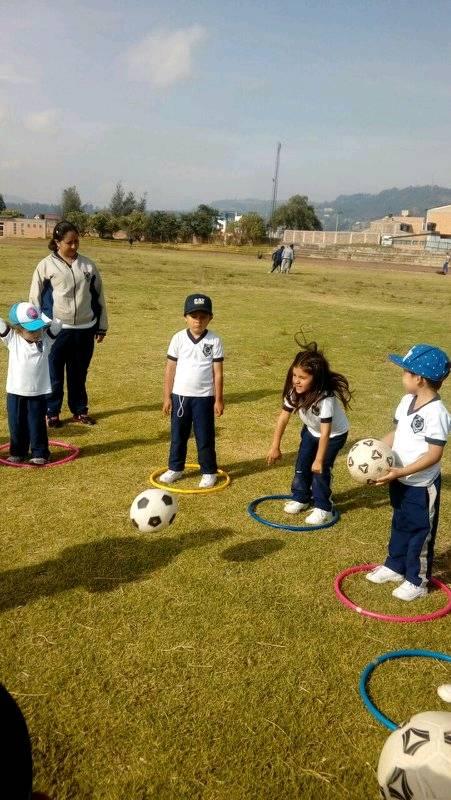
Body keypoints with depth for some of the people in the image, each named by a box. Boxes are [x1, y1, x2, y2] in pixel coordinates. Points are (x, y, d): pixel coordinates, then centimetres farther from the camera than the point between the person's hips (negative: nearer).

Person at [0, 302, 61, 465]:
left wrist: (41, 320, -10)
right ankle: (17, 452, 30)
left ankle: (40, 453, 20)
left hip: (38, 393, -1)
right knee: (16, 425, 13)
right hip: (15, 393, 1)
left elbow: (56, 323, -11)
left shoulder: (46, 340, -4)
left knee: (37, 425, 8)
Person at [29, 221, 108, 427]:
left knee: (79, 373, 14)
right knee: (54, 374, 6)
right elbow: (35, 298, 1)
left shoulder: (88, 265, 7)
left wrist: (102, 325, 13)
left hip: (85, 329, 3)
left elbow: (98, 296, 12)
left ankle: (79, 410, 27)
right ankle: (52, 413, 20)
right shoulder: (46, 265, -3)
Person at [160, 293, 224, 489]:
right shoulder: (178, 338, -2)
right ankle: (175, 468, 29)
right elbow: (170, 368, 2)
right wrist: (167, 396, 1)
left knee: (204, 437, 7)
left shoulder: (214, 341, -5)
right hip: (180, 395, 2)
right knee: (178, 435, 13)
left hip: (204, 397, -2)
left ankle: (209, 472, 20)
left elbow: (217, 372, -3)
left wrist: (218, 399, -4)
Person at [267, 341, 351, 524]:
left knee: (320, 469, -9)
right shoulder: (294, 391, -24)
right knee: (301, 464, 8)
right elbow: (283, 417, -16)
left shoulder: (325, 397, -41)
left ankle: (323, 509, 6)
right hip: (311, 430, 6)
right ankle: (301, 498, 28)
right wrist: (275, 447, -12)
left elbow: (325, 432, -36)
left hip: (334, 434, -6)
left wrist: (319, 460, -30)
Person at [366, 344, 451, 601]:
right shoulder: (407, 401, 0)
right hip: (400, 481, 8)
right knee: (400, 525, 25)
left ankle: (417, 581, 25)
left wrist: (402, 472, -29)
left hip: (422, 486, -8)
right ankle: (395, 566, 43)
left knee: (420, 532, 9)